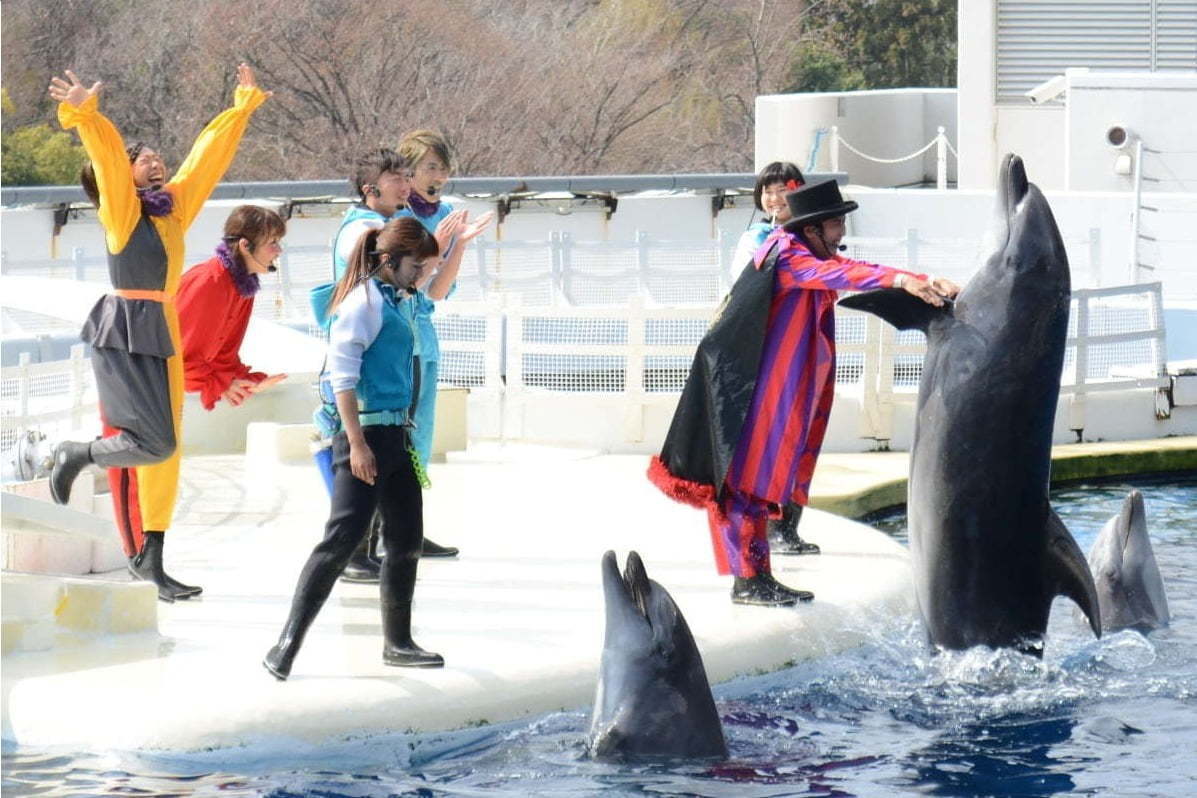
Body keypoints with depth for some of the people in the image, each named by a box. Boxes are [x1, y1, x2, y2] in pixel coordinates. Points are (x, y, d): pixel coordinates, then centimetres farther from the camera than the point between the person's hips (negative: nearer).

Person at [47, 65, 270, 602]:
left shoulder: (175, 205, 12)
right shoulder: (121, 208, -5)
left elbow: (209, 154, 22)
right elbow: (107, 156, -22)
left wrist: (243, 106, 33)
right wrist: (85, 116, -37)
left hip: (163, 336, 8)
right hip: (124, 336, -8)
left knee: (163, 456, 7)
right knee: (155, 444, -14)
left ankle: (150, 563, 11)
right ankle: (75, 455, 10)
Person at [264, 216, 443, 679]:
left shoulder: (393, 301, 17)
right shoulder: (364, 299, -11)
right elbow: (342, 372, -17)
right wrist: (357, 444, -21)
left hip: (395, 434, 10)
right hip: (367, 432, -10)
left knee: (406, 540, 12)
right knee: (343, 537, -14)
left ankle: (398, 642, 22)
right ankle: (287, 644, -13)